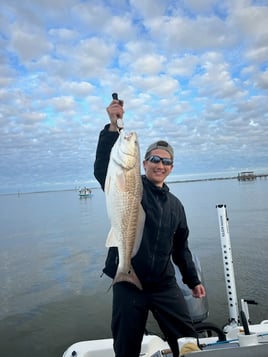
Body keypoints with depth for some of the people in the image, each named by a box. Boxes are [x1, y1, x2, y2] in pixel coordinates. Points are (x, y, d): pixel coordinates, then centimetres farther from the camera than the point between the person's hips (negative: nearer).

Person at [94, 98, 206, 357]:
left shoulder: (175, 205, 10)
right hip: (127, 285, -4)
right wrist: (112, 127, -33)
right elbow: (102, 168, -24)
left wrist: (193, 280, 19)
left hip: (165, 286, 4)